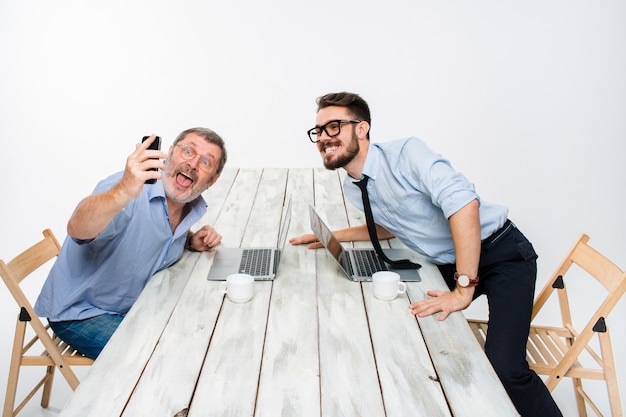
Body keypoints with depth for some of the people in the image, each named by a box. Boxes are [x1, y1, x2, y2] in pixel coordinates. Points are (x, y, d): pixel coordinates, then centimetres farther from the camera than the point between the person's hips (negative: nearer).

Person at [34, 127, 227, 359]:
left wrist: (191, 242, -4)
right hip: (81, 312, -7)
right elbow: (78, 229, -47)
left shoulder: (193, 207, -4)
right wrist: (124, 192, -66)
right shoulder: (129, 185, -28)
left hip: (134, 306, 7)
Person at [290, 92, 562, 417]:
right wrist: (332, 236, 12)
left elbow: (464, 202, -32)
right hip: (448, 265, 7)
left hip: (501, 252, -7)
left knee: (504, 366, -21)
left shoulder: (405, 152, -20)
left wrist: (464, 289, -32)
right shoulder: (351, 189, 5)